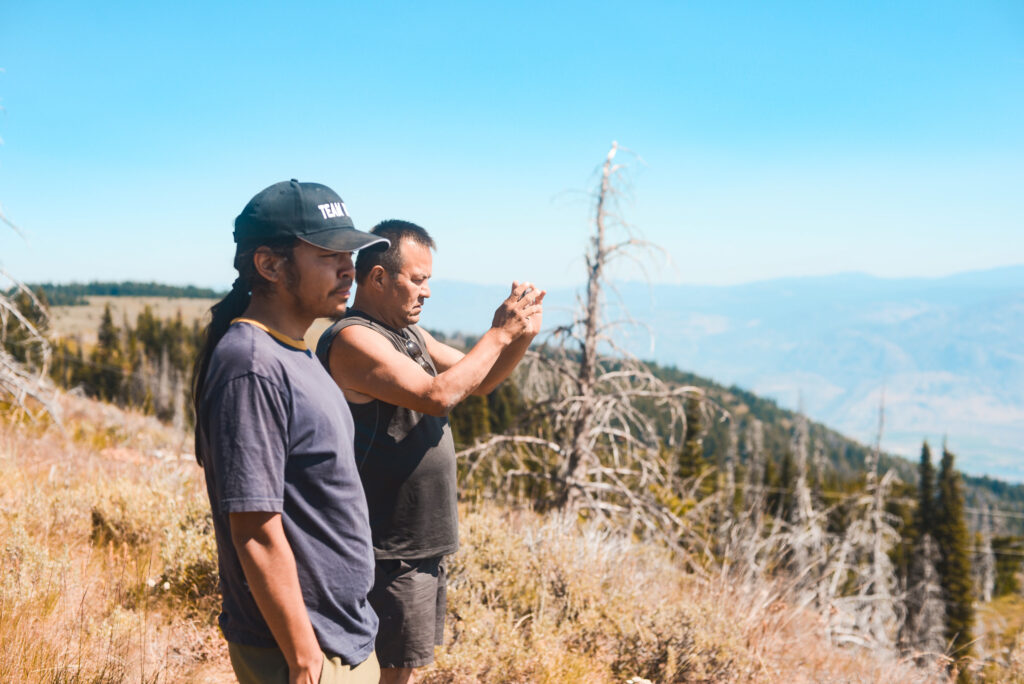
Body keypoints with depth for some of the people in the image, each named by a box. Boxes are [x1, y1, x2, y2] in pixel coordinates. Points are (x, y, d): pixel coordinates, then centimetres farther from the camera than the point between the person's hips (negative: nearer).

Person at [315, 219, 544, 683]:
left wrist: (521, 335, -3)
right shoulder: (353, 339, -19)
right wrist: (498, 334, -19)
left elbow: (479, 382, 16)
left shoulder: (410, 335, 12)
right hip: (388, 551, -10)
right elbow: (436, 396, -28)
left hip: (422, 542, 10)